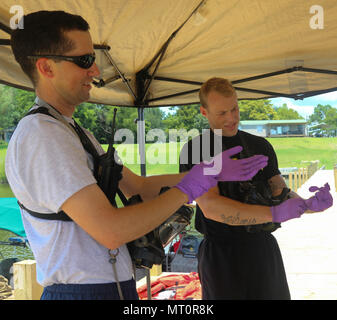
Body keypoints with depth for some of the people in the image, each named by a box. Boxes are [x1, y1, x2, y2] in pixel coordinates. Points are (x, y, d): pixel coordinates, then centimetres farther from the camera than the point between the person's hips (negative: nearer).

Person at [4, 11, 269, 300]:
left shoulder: (75, 133, 13)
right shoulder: (39, 135, -20)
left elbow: (138, 186, 14)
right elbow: (111, 231, -25)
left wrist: (212, 172, 10)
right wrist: (187, 188, -14)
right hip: (82, 290, -9)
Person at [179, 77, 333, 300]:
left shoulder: (261, 146, 8)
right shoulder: (194, 150, -7)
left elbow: (281, 194, 4)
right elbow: (211, 207, -20)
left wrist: (309, 204, -20)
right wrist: (274, 213, -28)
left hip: (264, 250, 4)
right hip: (222, 254, -4)